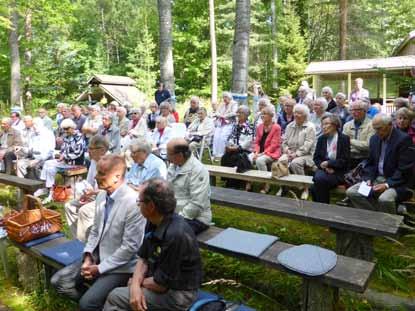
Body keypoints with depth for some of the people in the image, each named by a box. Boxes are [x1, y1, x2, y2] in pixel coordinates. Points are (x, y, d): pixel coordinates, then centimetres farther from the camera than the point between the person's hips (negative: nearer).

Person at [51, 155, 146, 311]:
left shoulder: (133, 203, -25)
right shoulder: (102, 195, 1)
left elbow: (130, 247, -22)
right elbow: (95, 230, 11)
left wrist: (100, 268, -16)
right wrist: (88, 257, -4)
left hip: (119, 267, -8)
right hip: (97, 257, 8)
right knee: (58, 280, 5)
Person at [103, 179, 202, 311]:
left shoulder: (176, 235, -32)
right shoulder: (154, 222, -4)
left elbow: (161, 284, -23)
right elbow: (144, 258, 4)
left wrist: (136, 282, -6)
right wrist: (135, 285, -13)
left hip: (177, 294, -7)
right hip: (160, 280, 8)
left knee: (115, 298, -9)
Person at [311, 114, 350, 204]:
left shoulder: (344, 138, 0)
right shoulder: (321, 138, 13)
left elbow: (344, 161, -6)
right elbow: (316, 158, 10)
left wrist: (328, 163, -13)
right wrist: (324, 167, -8)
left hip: (339, 172, -3)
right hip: (323, 169, 3)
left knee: (321, 180, -32)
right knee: (318, 178, -31)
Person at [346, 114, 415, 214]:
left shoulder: (404, 139, -12)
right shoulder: (374, 138, 8)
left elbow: (405, 170, -15)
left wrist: (387, 184, -22)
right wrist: (369, 178, -3)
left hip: (397, 182, -6)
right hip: (377, 179, 6)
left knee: (384, 199, -35)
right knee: (351, 192, -12)